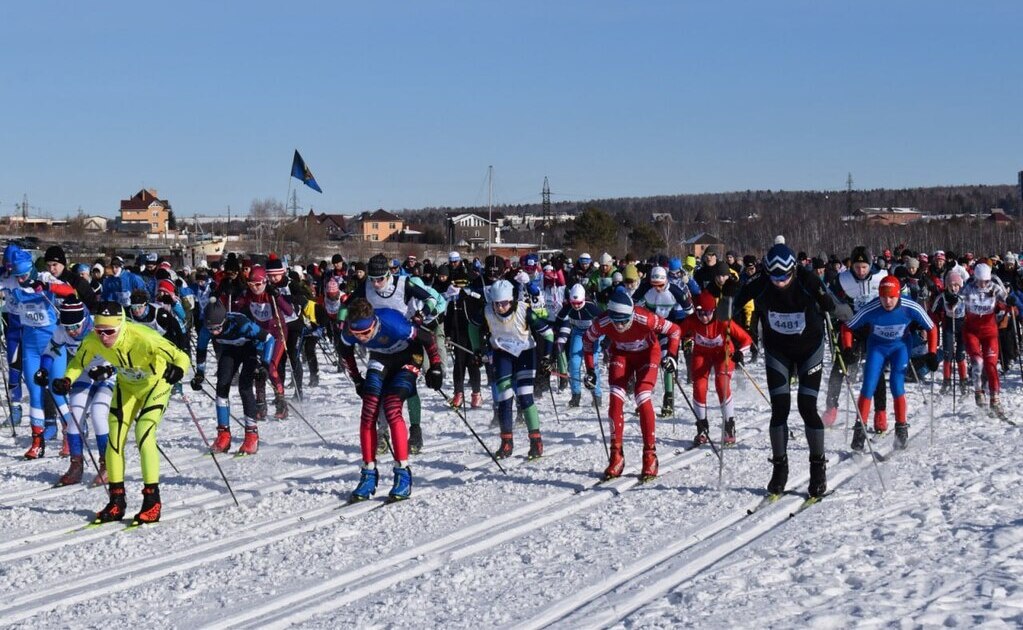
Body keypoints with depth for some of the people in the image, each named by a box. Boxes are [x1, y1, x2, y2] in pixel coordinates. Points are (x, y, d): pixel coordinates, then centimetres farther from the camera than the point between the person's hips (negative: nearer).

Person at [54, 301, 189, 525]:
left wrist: (177, 370, -59)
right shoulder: (92, 341, -24)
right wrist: (66, 381, -25)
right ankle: (117, 501, 13)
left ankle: (152, 502, -10)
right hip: (127, 385, 5)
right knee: (115, 438, -1)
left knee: (144, 435, -19)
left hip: (156, 383, -5)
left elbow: (181, 357, -36)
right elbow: (78, 362, -5)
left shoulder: (142, 338, -39)